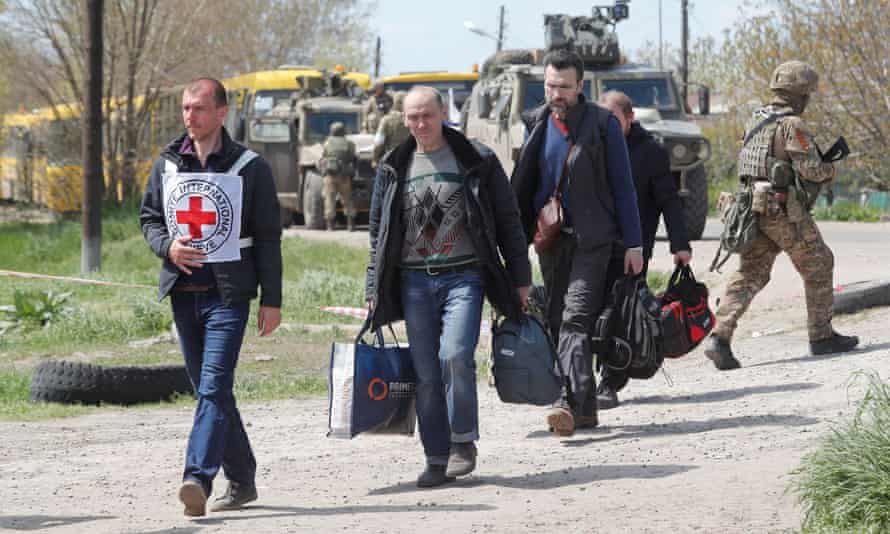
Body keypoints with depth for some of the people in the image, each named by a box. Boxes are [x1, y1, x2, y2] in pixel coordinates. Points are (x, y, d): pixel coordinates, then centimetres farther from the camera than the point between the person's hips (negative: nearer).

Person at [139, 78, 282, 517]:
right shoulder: (167, 164, 9)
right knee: (208, 390, 10)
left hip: (228, 294, -5)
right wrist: (167, 247, -6)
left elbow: (268, 237, 0)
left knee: (214, 387, -16)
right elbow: (149, 217, 17)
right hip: (183, 294, 5)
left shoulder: (249, 167, -2)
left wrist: (271, 300, -4)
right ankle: (241, 480, 21)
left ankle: (197, 477, -26)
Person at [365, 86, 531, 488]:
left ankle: (463, 442, -3)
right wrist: (374, 291, 10)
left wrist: (520, 279, 3)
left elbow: (508, 223, 6)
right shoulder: (393, 169, 11)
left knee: (455, 356, -20)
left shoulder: (477, 161, 3)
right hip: (415, 281, 3)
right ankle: (437, 459, 8)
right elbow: (378, 234, 16)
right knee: (426, 373, 1)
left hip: (463, 276, -3)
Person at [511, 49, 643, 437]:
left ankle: (570, 404, -28)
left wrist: (633, 244, -6)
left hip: (592, 240, -5)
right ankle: (585, 410, 13)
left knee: (576, 319, -18)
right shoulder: (536, 125, 9)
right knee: (557, 323, 6)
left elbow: (622, 186, -2)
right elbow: (523, 186, 15)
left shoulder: (603, 125, -4)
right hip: (550, 240, 5)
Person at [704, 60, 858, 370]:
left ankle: (719, 337, -9)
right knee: (818, 266, 9)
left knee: (749, 275, 5)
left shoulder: (755, 121, 13)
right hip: (785, 211, -7)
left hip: (754, 207, 7)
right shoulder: (792, 125, -13)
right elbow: (810, 169, -18)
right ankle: (822, 337, 14)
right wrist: (829, 170, 5)